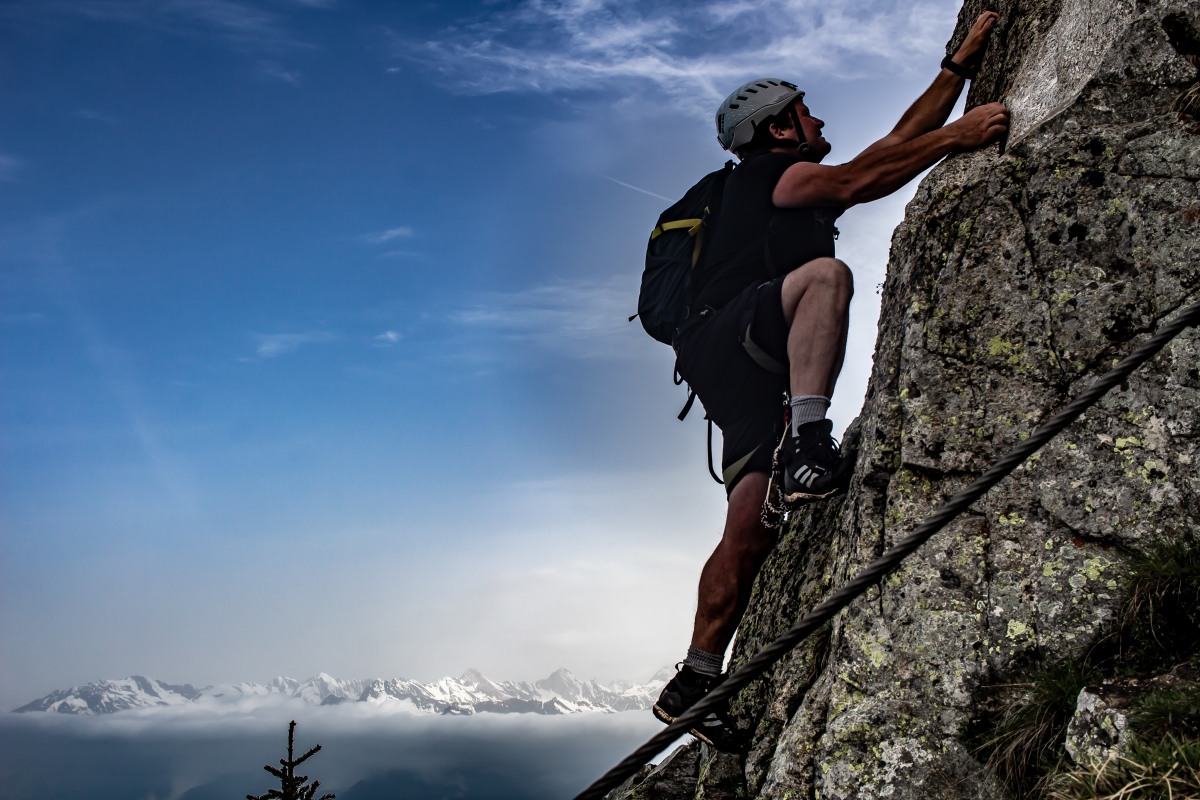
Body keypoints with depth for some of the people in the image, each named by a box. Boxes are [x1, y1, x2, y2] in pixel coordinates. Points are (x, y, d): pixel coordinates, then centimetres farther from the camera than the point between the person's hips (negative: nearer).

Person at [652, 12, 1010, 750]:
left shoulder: (804, 190, 33)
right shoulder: (771, 172, 9)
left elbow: (898, 140, 34)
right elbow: (858, 180, -8)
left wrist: (963, 62, 34)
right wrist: (960, 135, -9)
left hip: (754, 374, 8)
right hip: (724, 335, -8)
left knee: (751, 527, -5)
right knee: (826, 274, -32)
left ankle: (696, 683, -2)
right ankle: (809, 450, -47)